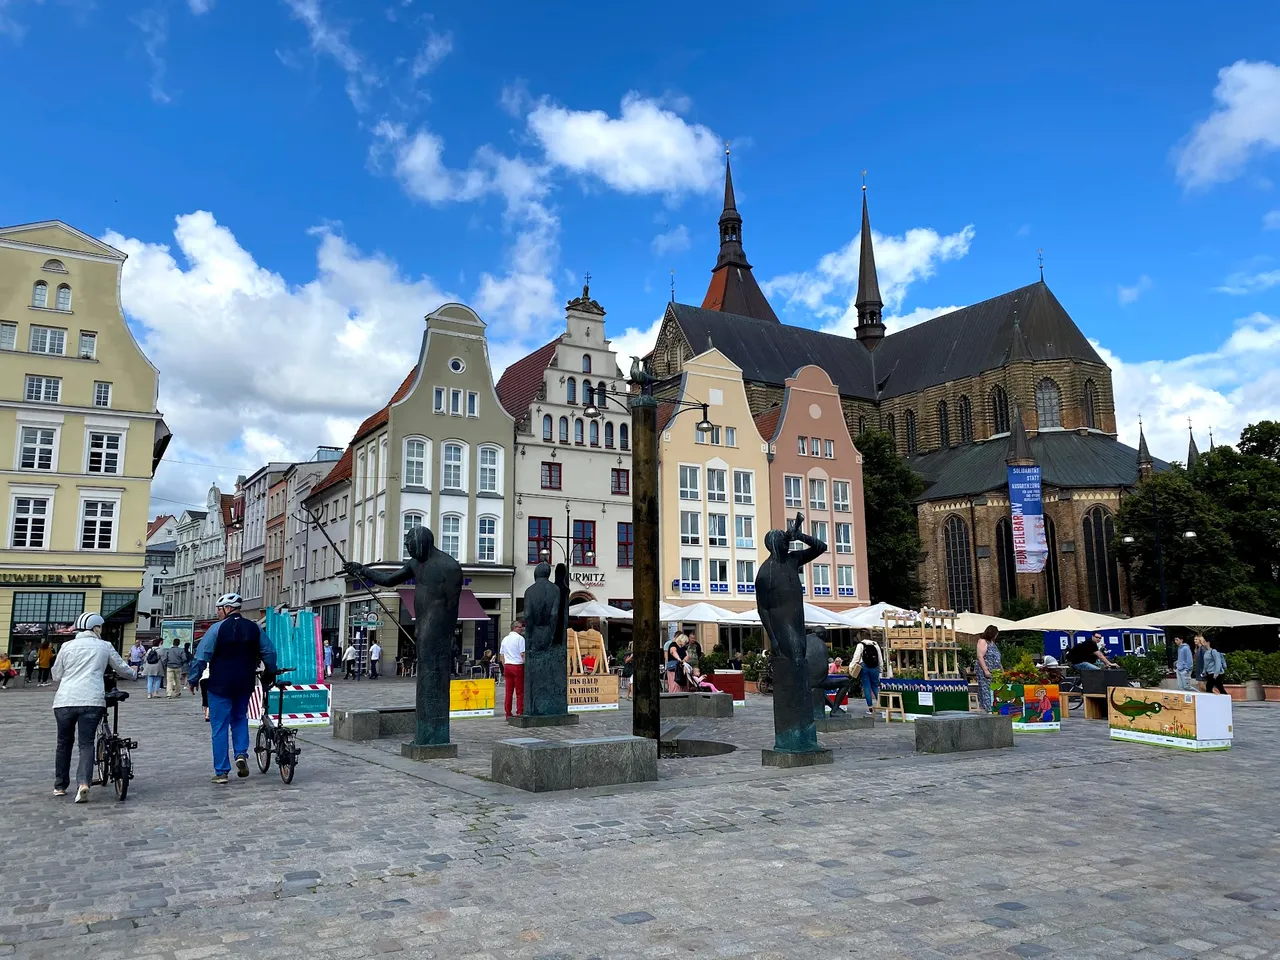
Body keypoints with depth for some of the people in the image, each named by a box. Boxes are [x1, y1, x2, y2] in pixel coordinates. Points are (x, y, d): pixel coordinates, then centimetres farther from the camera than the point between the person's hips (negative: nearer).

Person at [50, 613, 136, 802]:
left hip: (64, 701, 2)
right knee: (86, 744, 2)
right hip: (92, 701, -2)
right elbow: (122, 669, 15)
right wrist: (133, 673, 37)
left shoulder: (67, 646, 9)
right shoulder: (104, 646, 7)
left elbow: (56, 675, 15)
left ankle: (59, 786, 26)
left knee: (64, 743, 18)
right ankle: (83, 782, -17)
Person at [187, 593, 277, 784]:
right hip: (245, 684, 4)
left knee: (219, 727, 4)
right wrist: (270, 674, 20)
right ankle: (241, 754, 3)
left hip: (220, 685, -4)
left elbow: (201, 657, -11)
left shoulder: (217, 628, -10)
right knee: (240, 718, 23)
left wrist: (192, 679, 0)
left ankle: (221, 772, 6)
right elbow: (269, 653, 5)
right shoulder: (254, 628, 3)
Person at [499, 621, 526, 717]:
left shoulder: (505, 639, 15)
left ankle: (508, 713, 9)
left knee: (508, 691, 8)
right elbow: (523, 654, -12)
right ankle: (520, 713, -3)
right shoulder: (520, 638, -7)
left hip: (507, 666, 6)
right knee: (520, 692, -2)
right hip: (518, 666, -6)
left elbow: (501, 656, 17)